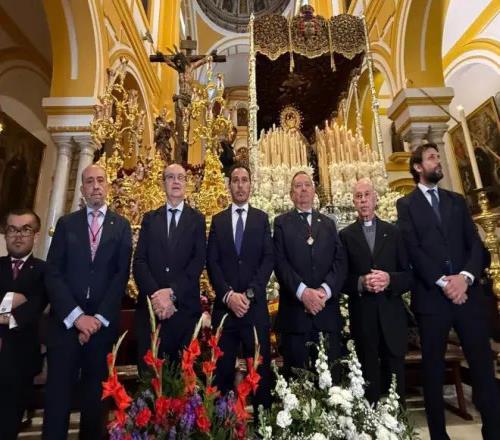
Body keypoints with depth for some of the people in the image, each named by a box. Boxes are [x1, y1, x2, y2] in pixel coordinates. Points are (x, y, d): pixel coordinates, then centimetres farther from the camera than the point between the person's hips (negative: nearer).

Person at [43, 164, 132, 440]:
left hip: (103, 322, 0)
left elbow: (122, 274, -2)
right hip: (66, 321, 0)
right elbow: (53, 273, -1)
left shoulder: (121, 225, 5)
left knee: (95, 395, 11)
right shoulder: (66, 223, 7)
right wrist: (76, 315, -11)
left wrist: (99, 317, -10)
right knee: (58, 395, 6)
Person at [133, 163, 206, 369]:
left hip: (185, 307, -1)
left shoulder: (197, 219, 6)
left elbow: (199, 261, -5)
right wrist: (156, 295, -13)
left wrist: (172, 293, -16)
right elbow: (139, 261, 1)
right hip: (151, 305, 1)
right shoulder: (150, 218, 11)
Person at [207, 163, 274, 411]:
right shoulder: (218, 220, 9)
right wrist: (228, 294, -12)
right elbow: (212, 262, 1)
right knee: (222, 368, 10)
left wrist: (249, 293, -13)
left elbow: (269, 259, -3)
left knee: (260, 368, 8)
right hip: (224, 305, 1)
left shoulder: (262, 218, 6)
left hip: (255, 305, -1)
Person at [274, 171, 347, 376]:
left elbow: (340, 261, 4)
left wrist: (325, 290, -12)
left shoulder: (328, 223, 15)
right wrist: (303, 292, -17)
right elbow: (280, 262, -6)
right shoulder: (282, 222, 6)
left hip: (327, 309, 3)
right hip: (294, 310, -2)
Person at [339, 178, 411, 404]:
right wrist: (360, 282, -18)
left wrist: (389, 279, -16)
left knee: (395, 375, 11)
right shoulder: (346, 235, 2)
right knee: (368, 376, 12)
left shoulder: (393, 232, 7)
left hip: (391, 313, 1)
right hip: (362, 316, -1)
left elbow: (409, 274, 3)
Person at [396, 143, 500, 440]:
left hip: (467, 292, 3)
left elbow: (475, 244, 6)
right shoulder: (406, 204, 3)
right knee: (433, 369, 8)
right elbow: (413, 250, -7)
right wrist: (442, 282, -15)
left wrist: (466, 276, -10)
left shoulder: (457, 201, 16)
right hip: (431, 297, -3)